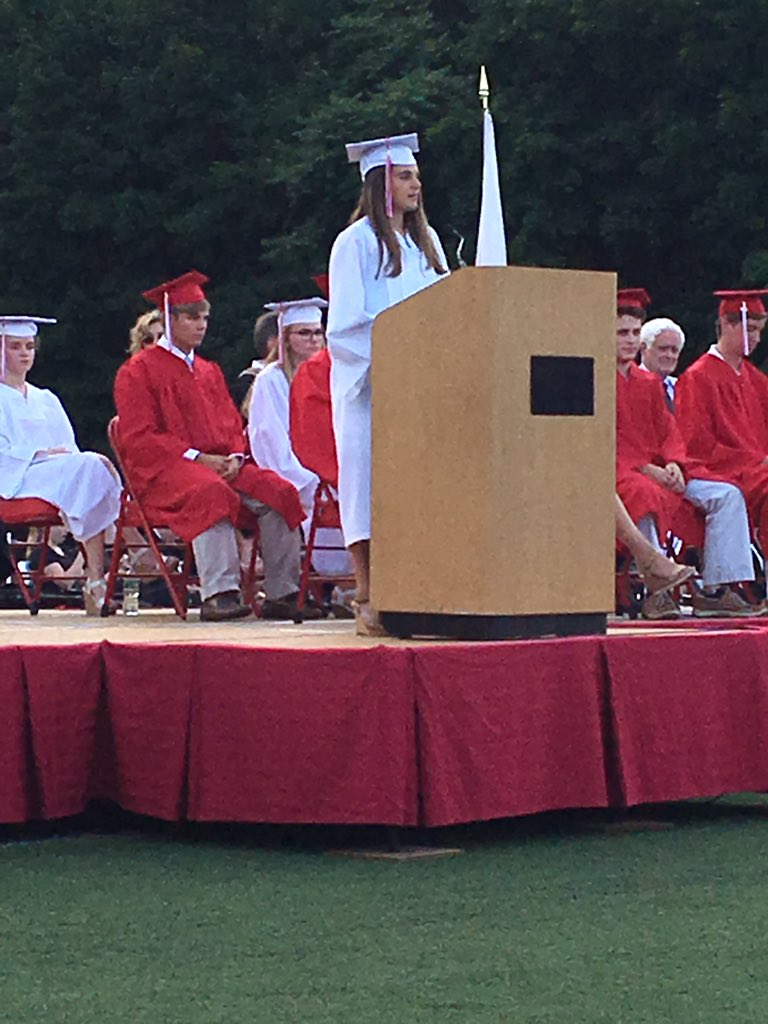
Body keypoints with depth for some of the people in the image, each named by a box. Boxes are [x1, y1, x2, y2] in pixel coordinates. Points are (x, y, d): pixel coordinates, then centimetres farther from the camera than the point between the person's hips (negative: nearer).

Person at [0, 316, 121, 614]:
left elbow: (70, 449, 19)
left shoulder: (46, 401, 28)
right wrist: (42, 454, -16)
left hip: (64, 475, 5)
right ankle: (94, 577, -39)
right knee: (89, 466, -30)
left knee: (96, 466, -28)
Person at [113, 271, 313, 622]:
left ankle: (282, 594, -20)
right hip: (162, 470, -7)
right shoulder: (138, 370, 3)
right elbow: (138, 438, -7)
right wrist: (195, 457, -16)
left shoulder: (210, 372, 24)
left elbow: (233, 425, 20)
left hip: (220, 464, 7)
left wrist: (235, 457, -4)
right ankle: (218, 594, -46)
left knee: (278, 492, -18)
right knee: (212, 493, -39)